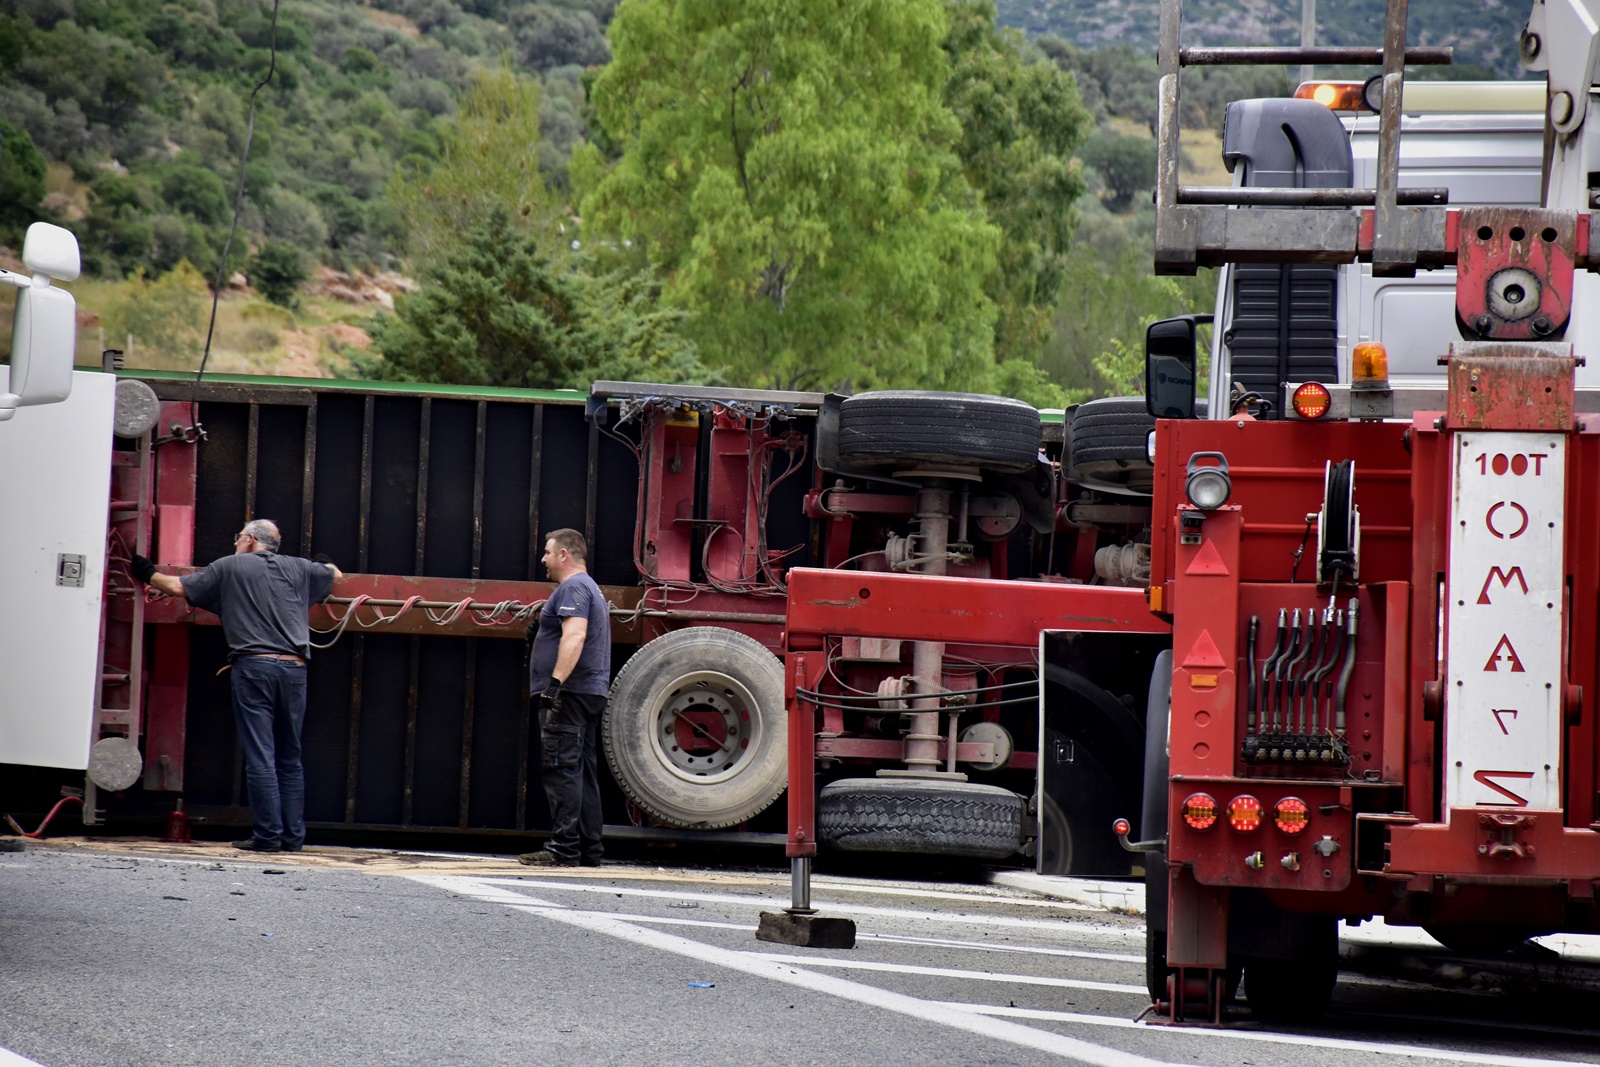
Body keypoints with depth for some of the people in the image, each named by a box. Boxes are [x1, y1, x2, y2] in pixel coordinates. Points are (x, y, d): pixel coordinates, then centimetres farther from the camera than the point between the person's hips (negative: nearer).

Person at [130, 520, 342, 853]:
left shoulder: (230, 567, 7)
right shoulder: (298, 569, 16)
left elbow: (179, 587, 10)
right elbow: (335, 575, 34)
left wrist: (149, 574, 29)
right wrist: (323, 564, 58)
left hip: (254, 666, -3)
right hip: (294, 667, 3)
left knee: (259, 756, -4)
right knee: (289, 758, 9)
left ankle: (267, 835, -7)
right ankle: (293, 836, 8)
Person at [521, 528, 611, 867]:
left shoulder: (573, 588, -10)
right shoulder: (591, 588, 24)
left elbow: (575, 635, -25)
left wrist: (556, 681, -31)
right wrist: (541, 631, 20)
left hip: (569, 693, -11)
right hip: (592, 694, 11)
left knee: (561, 769, -12)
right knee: (582, 772, 10)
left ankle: (564, 848, -15)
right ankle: (588, 849, 11)